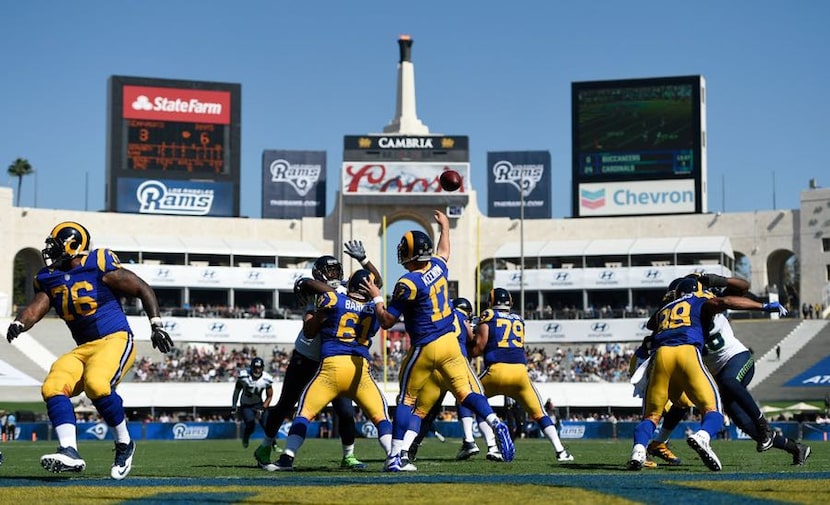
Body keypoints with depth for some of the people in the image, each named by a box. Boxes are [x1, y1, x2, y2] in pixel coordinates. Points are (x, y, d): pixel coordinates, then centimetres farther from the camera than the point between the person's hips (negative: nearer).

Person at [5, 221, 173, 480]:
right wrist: (19, 323, -23)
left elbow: (143, 290, -3)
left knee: (95, 384, -32)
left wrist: (157, 326, -6)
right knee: (53, 387, -18)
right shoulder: (50, 278, 11)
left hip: (115, 340, -7)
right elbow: (36, 308, -1)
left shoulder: (100, 266, -8)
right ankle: (70, 452, -26)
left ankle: (124, 444, -12)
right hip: (82, 349, 7)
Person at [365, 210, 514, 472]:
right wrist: (445, 227, 45)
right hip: (450, 342, 5)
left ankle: (395, 456, 6)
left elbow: (387, 321, -11)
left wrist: (377, 298, 4)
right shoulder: (438, 266, 1)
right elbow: (444, 251, 29)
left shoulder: (408, 283, -17)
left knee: (407, 400, 8)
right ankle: (495, 424, -21)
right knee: (466, 392, 5)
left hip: (425, 348, -5)